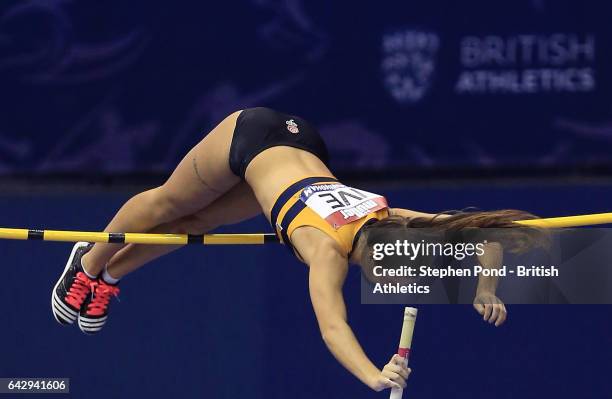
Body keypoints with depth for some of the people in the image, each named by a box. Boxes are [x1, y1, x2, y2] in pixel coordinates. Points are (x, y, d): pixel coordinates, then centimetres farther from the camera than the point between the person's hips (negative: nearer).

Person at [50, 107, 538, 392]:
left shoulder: (390, 221, -26)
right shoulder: (330, 250, -41)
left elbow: (465, 228, -16)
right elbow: (332, 327, -57)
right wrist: (376, 378, -71)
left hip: (302, 145, 5)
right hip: (250, 137, -5)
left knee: (199, 223, 23)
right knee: (167, 205, 21)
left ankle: (111, 272, 46)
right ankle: (89, 262, 47)